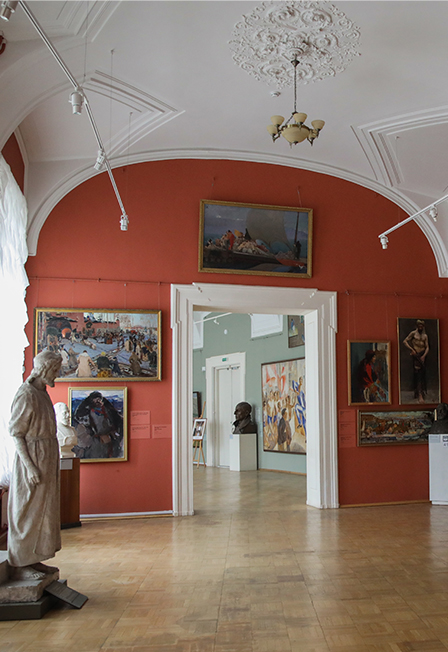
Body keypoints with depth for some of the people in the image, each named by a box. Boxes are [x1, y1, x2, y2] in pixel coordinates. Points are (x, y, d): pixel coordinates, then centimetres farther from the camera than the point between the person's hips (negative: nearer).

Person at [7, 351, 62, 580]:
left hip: (47, 459, 9)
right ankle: (20, 565, 8)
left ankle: (34, 560, 23)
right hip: (33, 459, -9)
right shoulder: (26, 394, -16)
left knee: (44, 510, 13)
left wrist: (51, 463, 17)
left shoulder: (42, 392, 11)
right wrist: (30, 466, -22)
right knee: (28, 513, -1)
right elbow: (16, 433, -18)